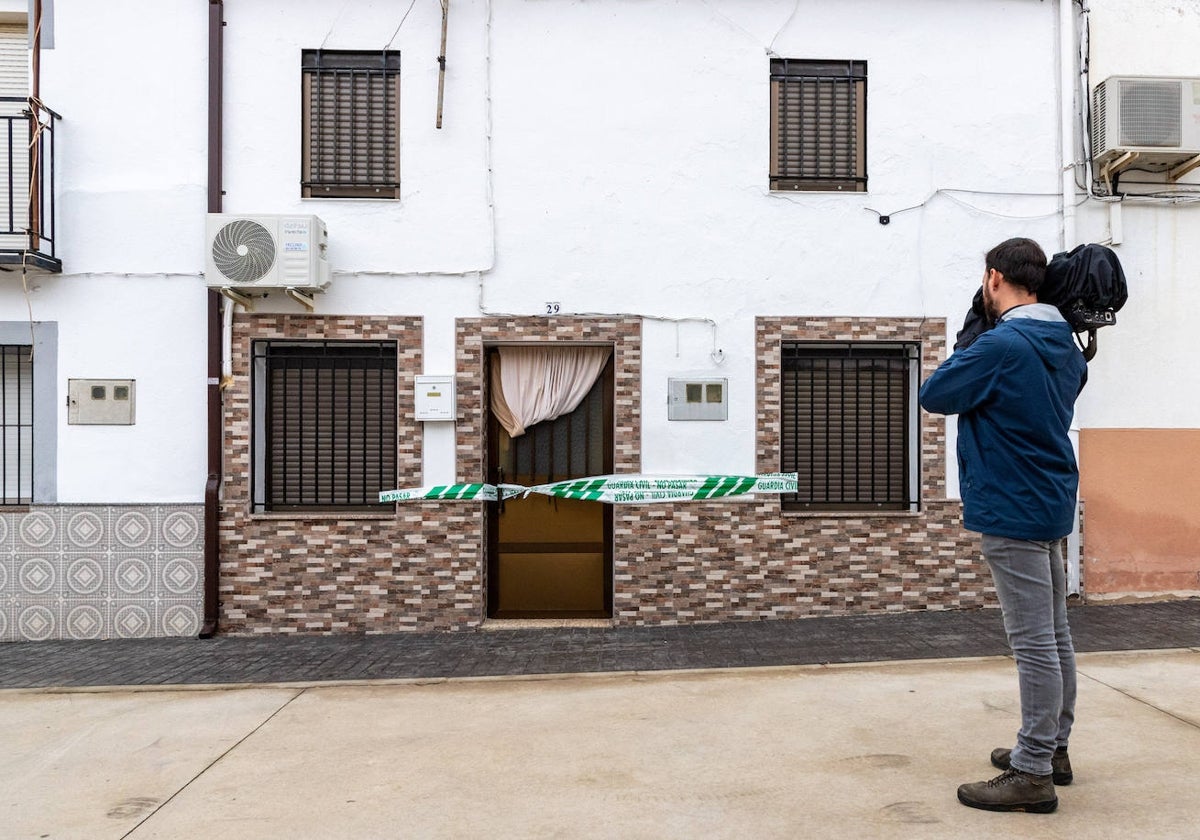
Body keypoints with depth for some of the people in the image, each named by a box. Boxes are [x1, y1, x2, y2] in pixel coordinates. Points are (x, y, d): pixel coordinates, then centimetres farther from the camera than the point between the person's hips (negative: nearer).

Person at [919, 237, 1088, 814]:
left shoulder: (1002, 345, -19)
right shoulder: (1064, 345, 9)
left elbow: (935, 394, -12)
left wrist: (969, 351, 4)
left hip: (1012, 511, -10)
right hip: (1051, 506, 10)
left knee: (1034, 644, -4)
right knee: (1054, 635, 16)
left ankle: (1033, 774, 4)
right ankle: (1053, 747, 29)